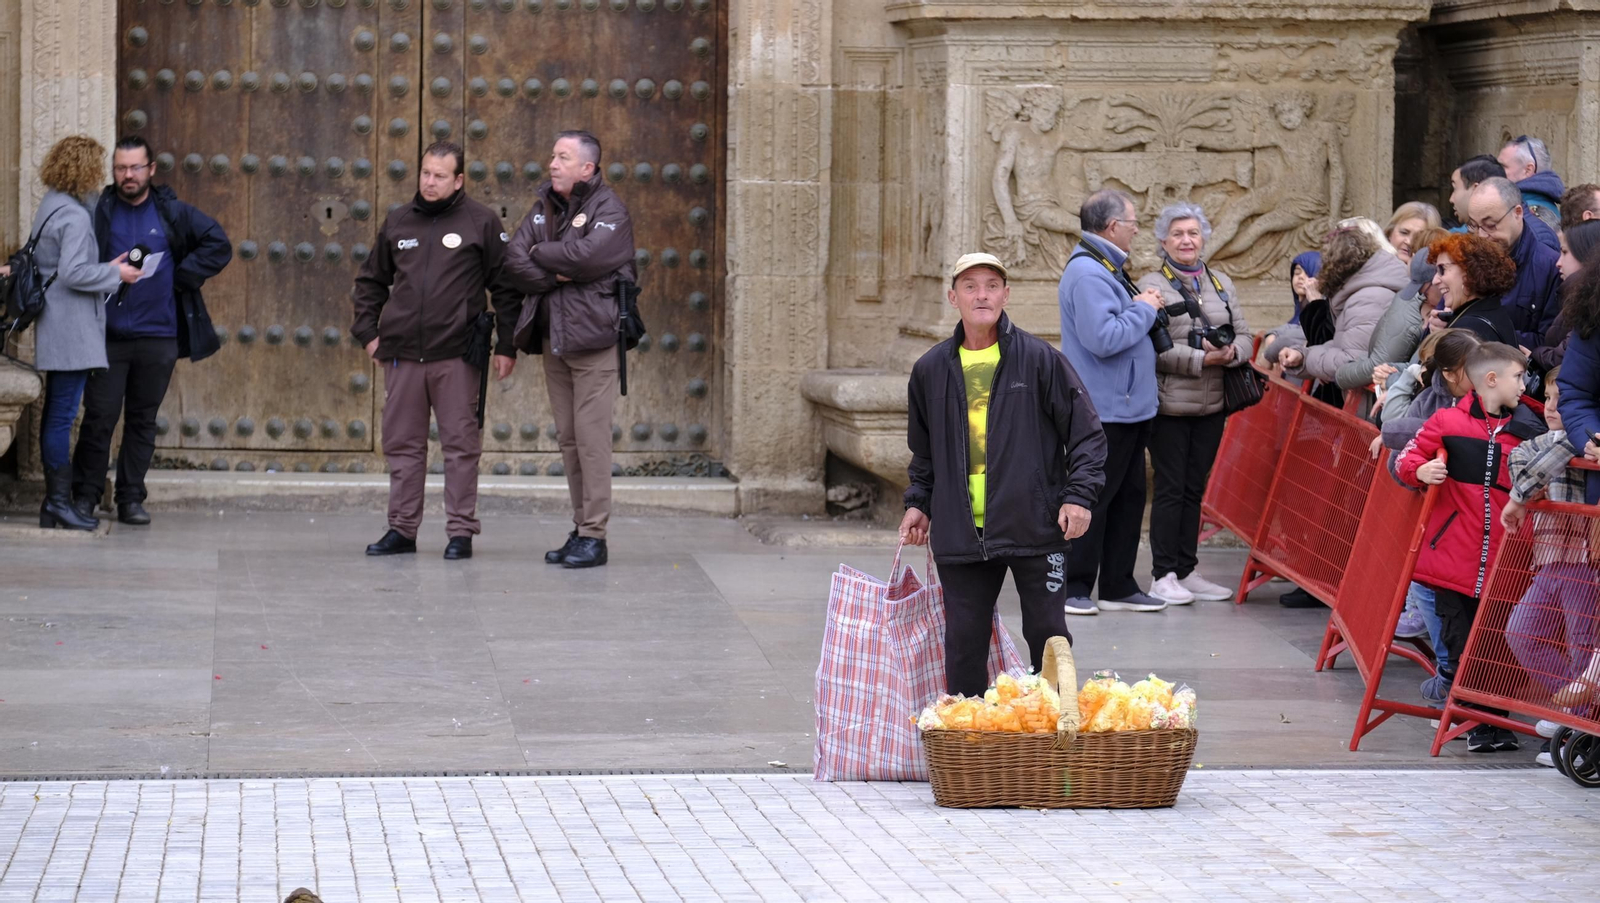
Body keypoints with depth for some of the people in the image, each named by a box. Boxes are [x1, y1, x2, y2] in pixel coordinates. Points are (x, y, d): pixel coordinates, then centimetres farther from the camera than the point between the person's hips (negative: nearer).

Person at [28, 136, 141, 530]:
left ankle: (54, 502, 16)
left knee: (56, 414, 12)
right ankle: (60, 501, -4)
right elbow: (73, 273, -22)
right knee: (63, 414, -7)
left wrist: (107, 267, 18)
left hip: (56, 329, 10)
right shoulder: (74, 216, -17)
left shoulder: (50, 207, 15)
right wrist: (115, 274, -10)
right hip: (72, 329, -10)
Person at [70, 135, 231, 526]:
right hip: (107, 336, -2)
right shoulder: (96, 212, -1)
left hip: (158, 336, 2)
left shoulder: (173, 212, 3)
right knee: (99, 417, -3)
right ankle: (85, 495, 9)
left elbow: (219, 246, 7)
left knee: (143, 420, 8)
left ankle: (131, 498, 16)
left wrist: (181, 278, -1)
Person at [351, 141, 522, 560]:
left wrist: (506, 346, -2)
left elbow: (506, 287, 1)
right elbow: (370, 281, 21)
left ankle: (461, 531, 6)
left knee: (461, 445, 0)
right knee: (402, 445, 8)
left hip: (456, 355, -4)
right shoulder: (398, 222, 11)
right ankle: (402, 529, 15)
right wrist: (368, 332, 10)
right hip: (402, 353, 4)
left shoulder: (481, 222, 0)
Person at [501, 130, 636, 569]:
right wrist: (558, 273, -12)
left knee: (591, 436, -8)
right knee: (568, 438, 9)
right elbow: (516, 264, 4)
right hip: (552, 336, 7)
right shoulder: (543, 207, 14)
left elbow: (588, 254, -23)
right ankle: (580, 528, 15)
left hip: (592, 336, -7)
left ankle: (594, 535, -6)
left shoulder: (609, 209, -5)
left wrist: (541, 253, -7)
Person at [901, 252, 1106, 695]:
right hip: (960, 534, 2)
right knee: (964, 644, 4)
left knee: (1048, 635, 3)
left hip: (1035, 527, -2)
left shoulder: (1040, 359, -2)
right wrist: (919, 502, 16)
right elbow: (923, 448, 22)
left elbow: (1086, 432, 0)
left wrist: (1079, 495, -9)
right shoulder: (931, 369, 7)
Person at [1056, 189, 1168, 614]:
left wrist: (1143, 308, 12)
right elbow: (1102, 338, -27)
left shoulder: (1106, 268, 17)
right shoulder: (1087, 272, -18)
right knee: (1092, 499, -4)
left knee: (1129, 496, 13)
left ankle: (1118, 587, 19)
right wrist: (1144, 310, -15)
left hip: (1128, 407, 11)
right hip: (1105, 409, -11)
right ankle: (1073, 587, 3)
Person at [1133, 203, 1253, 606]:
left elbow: (1244, 335, 11)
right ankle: (1163, 575, 4)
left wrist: (1231, 353, -12)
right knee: (1170, 489, -2)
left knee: (1195, 488, 11)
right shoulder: (1151, 285, -4)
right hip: (1170, 405, -5)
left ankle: (1187, 572, 17)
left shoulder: (1222, 283, 13)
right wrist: (1202, 359, -20)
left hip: (1212, 406, 5)